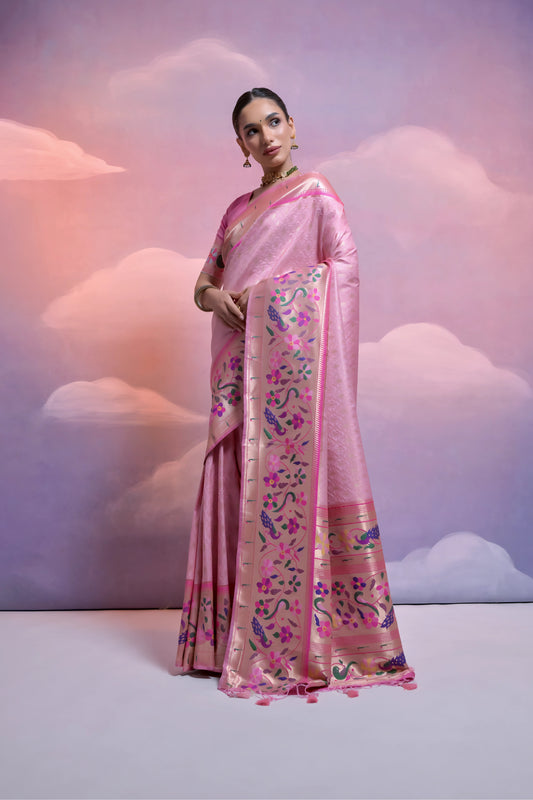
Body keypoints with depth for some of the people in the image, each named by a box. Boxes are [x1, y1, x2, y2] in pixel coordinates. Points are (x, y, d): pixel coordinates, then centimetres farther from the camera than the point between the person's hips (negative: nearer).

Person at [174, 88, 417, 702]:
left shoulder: (314, 191, 5)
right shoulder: (238, 210, 23)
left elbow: (344, 266, -6)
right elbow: (205, 281, 25)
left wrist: (260, 295, -12)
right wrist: (213, 296, 1)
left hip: (291, 356, -6)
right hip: (241, 365, 6)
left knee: (289, 480, -9)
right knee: (237, 483, 4)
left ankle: (298, 640, 0)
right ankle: (234, 633, 13)